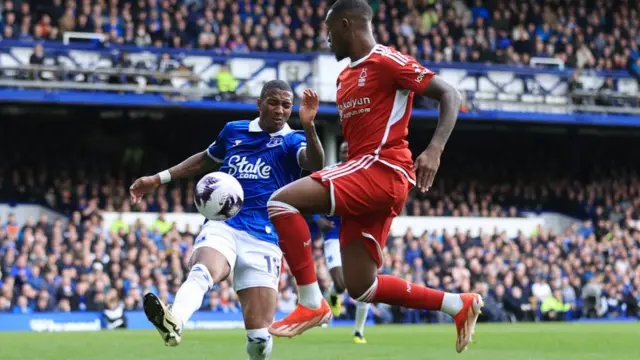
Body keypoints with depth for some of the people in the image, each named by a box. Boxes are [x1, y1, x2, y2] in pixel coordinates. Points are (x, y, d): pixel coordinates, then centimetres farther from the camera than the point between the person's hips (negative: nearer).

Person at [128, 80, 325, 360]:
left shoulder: (292, 141, 6)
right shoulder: (234, 131, 15)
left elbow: (315, 164, -17)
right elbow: (206, 159, 35)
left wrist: (308, 127, -36)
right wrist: (159, 179, 31)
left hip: (263, 239, 0)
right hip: (222, 226, 0)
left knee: (259, 335, -7)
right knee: (203, 270, -36)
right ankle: (174, 321, -66)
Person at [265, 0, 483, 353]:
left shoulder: (387, 61, -5)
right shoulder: (345, 76, 22)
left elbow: (450, 95, -9)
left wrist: (434, 150, -22)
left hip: (382, 169, -10)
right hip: (364, 177, 10)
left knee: (281, 202, -21)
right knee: (360, 287, 8)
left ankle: (311, 302, -18)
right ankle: (459, 304, 17)